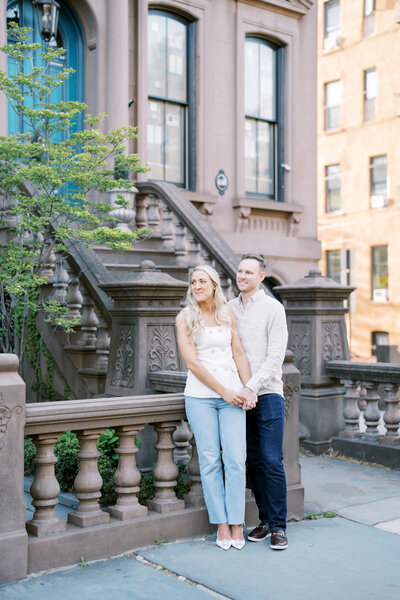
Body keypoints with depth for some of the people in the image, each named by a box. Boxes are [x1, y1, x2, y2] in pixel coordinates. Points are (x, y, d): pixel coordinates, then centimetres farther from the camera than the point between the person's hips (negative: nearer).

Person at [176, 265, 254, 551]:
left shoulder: (228, 314, 8)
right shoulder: (185, 318, -1)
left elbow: (239, 353, 8)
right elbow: (192, 363, -7)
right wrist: (224, 391, -9)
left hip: (232, 393, 2)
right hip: (200, 396, -2)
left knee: (236, 460, -2)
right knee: (210, 460, 1)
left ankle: (237, 524, 10)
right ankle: (221, 524, 13)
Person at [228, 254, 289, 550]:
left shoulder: (273, 308, -3)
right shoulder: (229, 309, 11)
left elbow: (276, 355, -10)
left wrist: (253, 386, -18)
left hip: (267, 393, -4)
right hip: (239, 395, 4)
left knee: (272, 461, -6)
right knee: (254, 461, 8)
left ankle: (279, 526, 4)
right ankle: (265, 519, 19)